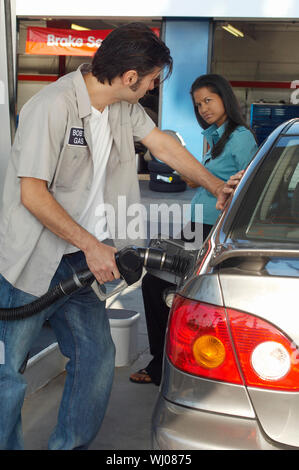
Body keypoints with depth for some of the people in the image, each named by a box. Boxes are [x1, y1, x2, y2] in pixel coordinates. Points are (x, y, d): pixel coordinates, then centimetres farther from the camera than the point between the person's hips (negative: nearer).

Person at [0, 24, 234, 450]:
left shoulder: (124, 107, 4)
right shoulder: (52, 107, -21)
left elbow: (164, 145, 16)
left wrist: (218, 187, 20)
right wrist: (91, 246, -21)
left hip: (80, 260, 8)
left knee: (97, 358, 10)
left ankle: (70, 445, 25)